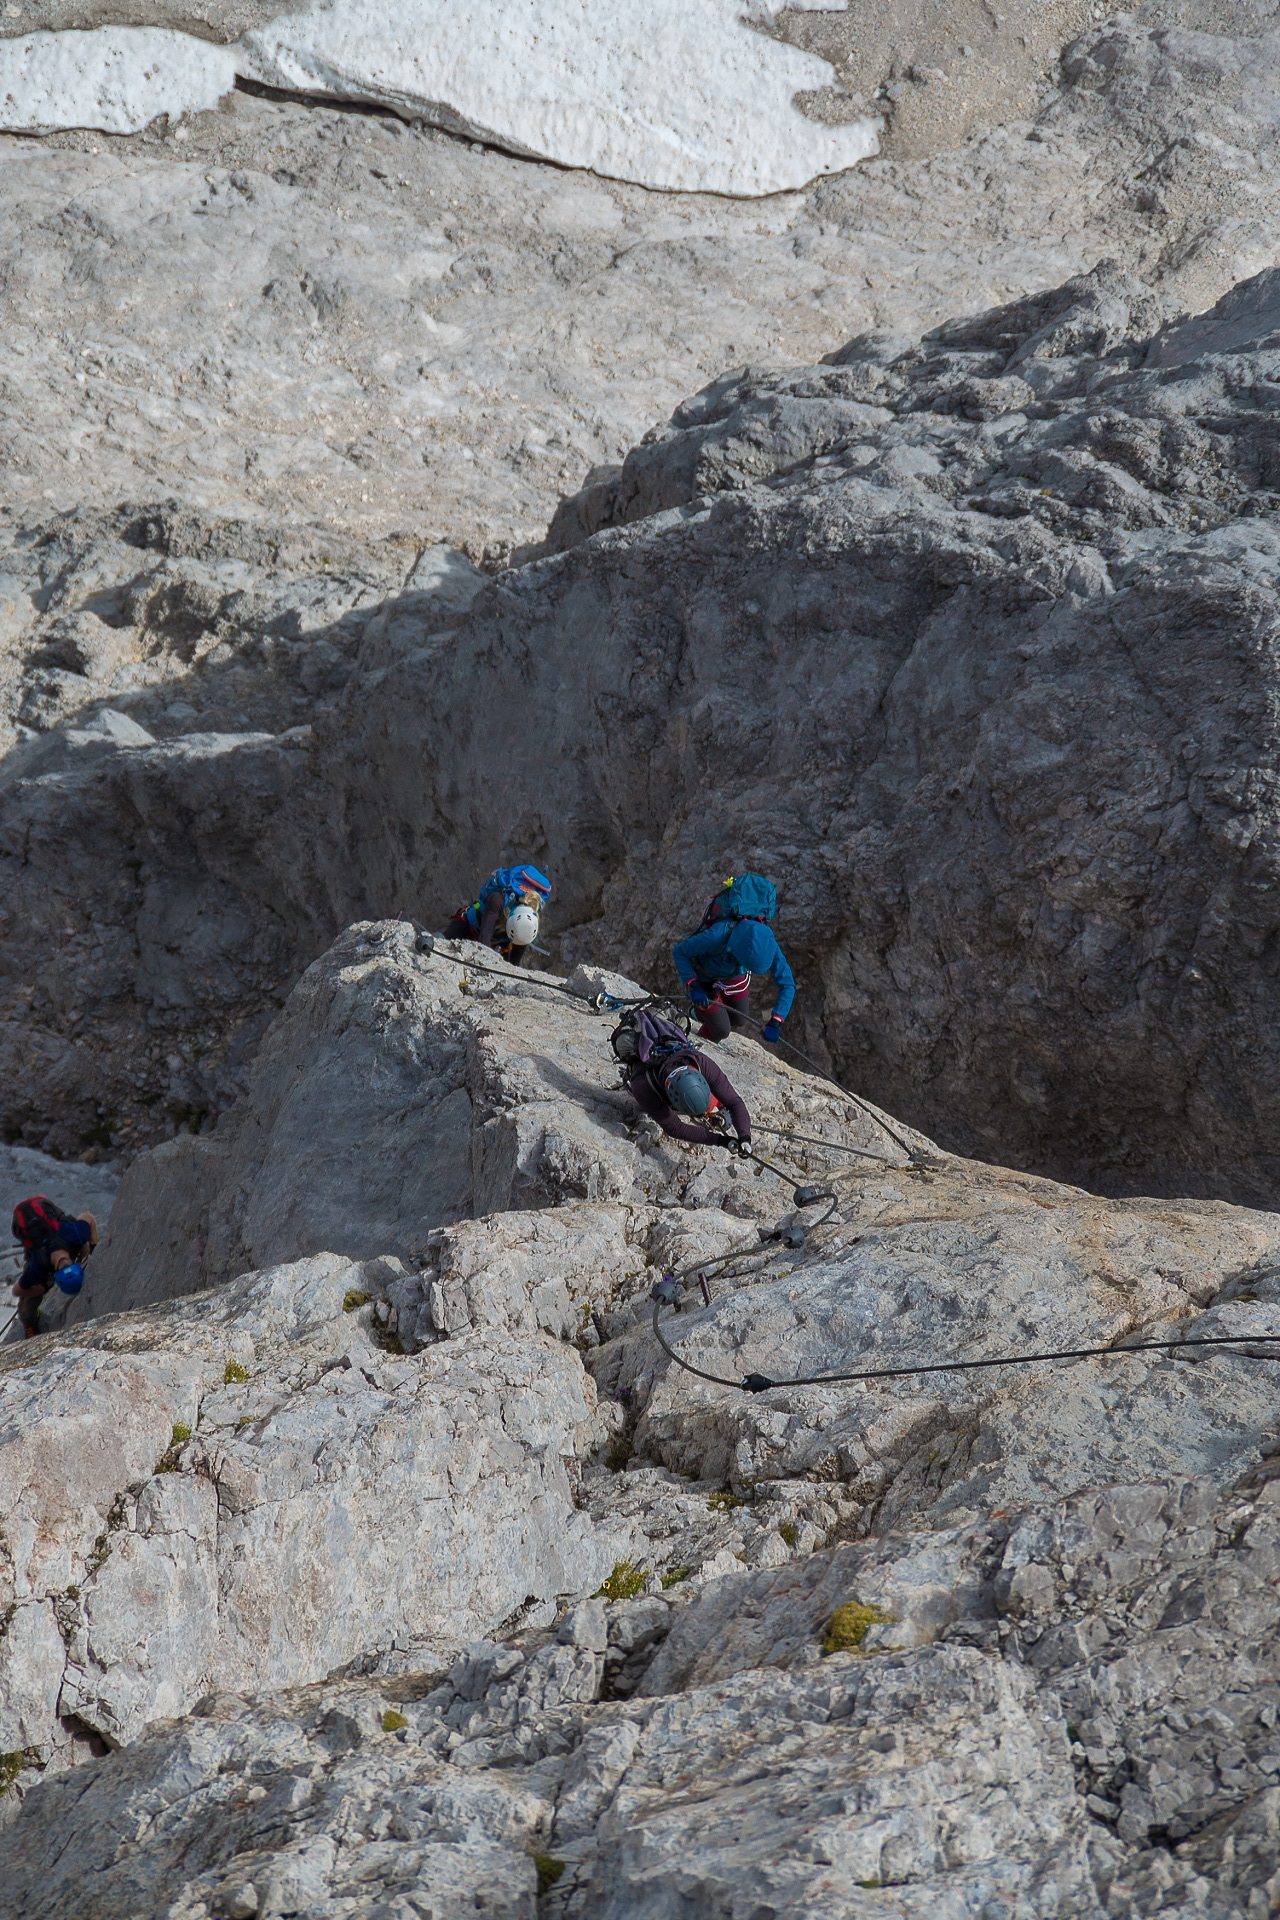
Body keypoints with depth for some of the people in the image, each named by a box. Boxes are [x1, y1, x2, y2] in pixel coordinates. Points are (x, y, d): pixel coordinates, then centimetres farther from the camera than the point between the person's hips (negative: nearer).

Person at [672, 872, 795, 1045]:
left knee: (739, 1021, 20)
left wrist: (775, 1022, -38)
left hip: (735, 977, 4)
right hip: (704, 977, -4)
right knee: (720, 1030, -6)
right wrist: (693, 986, -42)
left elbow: (787, 985, -26)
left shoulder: (768, 944, -36)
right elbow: (679, 952, -30)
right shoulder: (718, 935, -46)